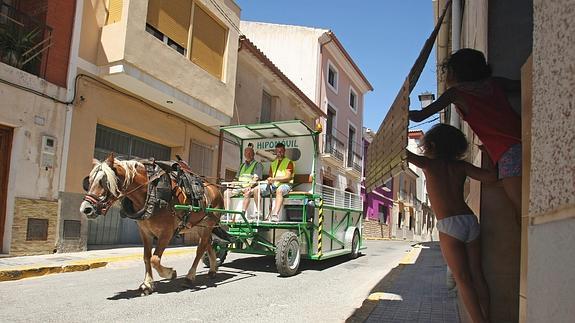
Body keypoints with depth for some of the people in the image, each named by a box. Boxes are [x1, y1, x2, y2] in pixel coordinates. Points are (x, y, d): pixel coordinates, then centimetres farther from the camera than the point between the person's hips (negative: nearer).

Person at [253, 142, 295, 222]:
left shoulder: (289, 162, 4)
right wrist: (269, 181, -5)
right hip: (273, 185, 6)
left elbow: (288, 177, -9)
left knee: (279, 190, -41)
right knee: (256, 189, -14)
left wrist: (274, 179, -18)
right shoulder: (273, 163, 23)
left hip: (285, 185, -6)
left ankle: (275, 214, -52)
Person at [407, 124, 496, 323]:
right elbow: (491, 177, 2)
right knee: (477, 276, 11)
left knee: (463, 279, 0)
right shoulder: (460, 166, 11)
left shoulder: (429, 164, 0)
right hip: (470, 220, 5)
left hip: (449, 225, -5)